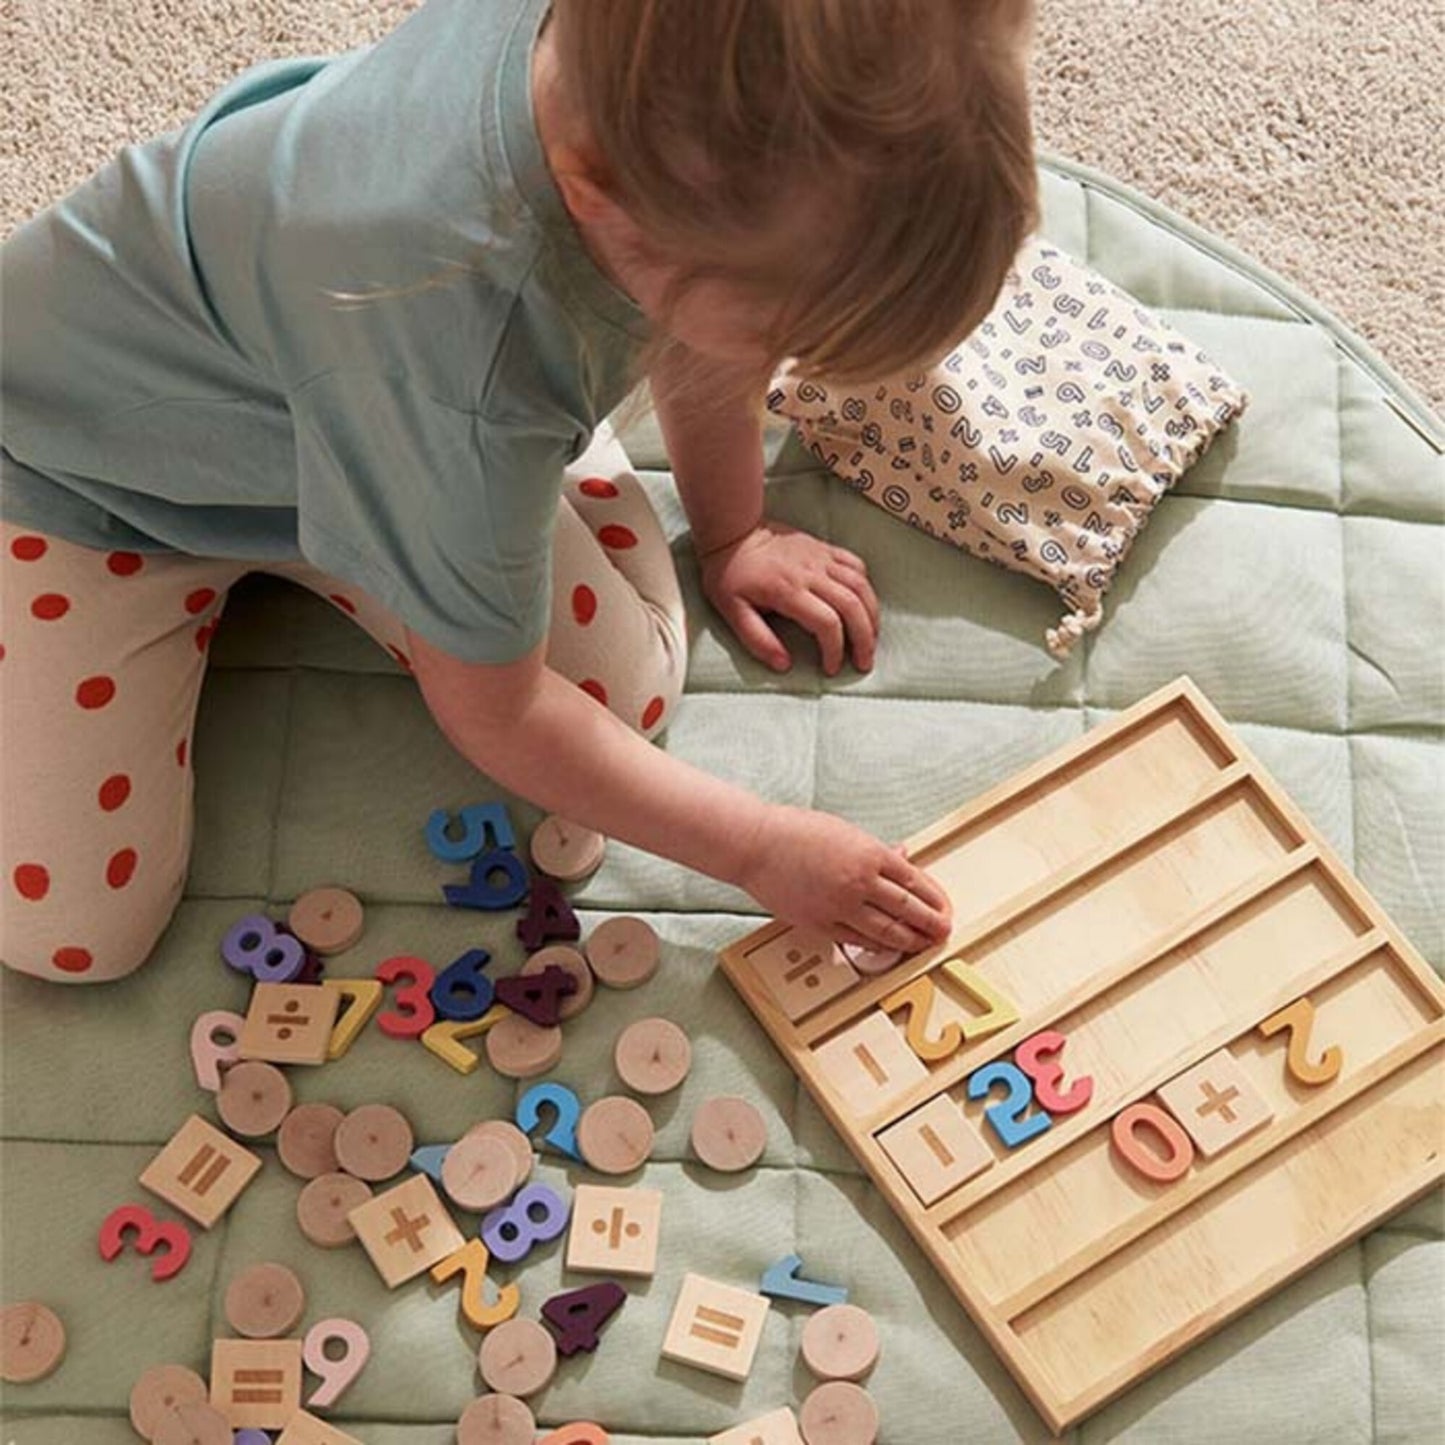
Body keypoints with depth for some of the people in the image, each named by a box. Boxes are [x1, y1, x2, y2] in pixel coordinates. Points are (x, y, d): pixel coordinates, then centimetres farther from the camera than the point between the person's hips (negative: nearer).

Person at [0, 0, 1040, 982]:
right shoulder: (470, 361, -46)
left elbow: (702, 345, -3)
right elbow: (493, 712, -26)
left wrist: (732, 535, 10)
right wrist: (760, 851, -19)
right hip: (87, 461, -5)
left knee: (630, 690, -6)